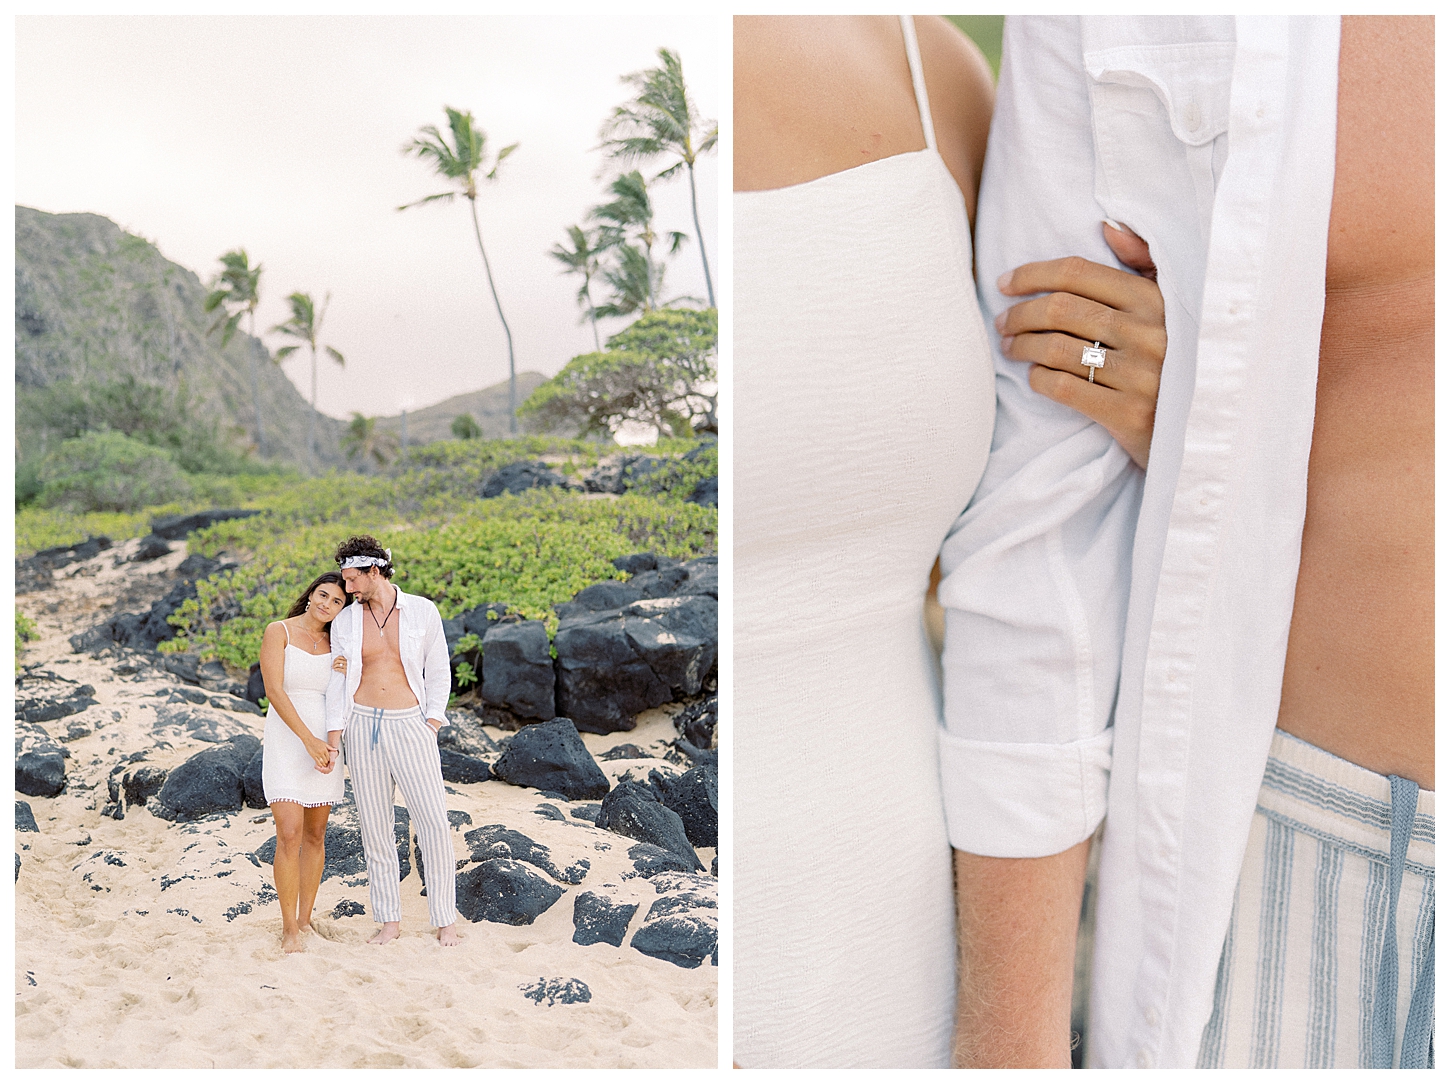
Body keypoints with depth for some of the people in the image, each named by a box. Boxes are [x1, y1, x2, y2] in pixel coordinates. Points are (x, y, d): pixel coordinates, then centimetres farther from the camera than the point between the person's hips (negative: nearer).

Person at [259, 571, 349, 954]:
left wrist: (332, 745, -11)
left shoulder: (335, 644, 9)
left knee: (316, 835, 8)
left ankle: (305, 920, 19)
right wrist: (308, 740, -17)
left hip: (324, 743, 4)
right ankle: (290, 931, -3)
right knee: (290, 835, -12)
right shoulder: (279, 631, -3)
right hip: (286, 739, -4)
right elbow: (274, 691, -12)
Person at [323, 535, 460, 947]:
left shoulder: (423, 612, 0)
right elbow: (337, 683, 6)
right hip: (363, 727, 2)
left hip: (410, 725, -2)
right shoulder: (344, 622, 5)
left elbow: (438, 672, 5)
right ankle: (389, 919, 18)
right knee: (374, 825, 6)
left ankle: (445, 920, 5)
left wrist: (432, 726, -4)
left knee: (433, 821, -5)